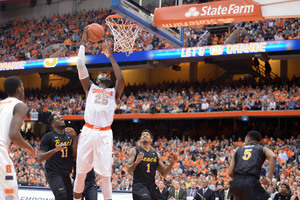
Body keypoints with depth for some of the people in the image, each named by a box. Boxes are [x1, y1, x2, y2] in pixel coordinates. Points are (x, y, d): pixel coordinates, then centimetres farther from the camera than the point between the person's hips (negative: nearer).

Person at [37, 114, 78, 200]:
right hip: (53, 173, -7)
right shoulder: (48, 136, -4)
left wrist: (75, 136, -9)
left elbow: (75, 155, -1)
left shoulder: (70, 137, 12)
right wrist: (55, 150, -26)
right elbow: (39, 158, -11)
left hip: (66, 174, 7)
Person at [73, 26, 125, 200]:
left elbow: (121, 79, -7)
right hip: (88, 132, 1)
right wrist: (83, 43, 11)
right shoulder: (90, 88, 17)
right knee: (81, 170, 4)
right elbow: (81, 65, 9)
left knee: (105, 172, -1)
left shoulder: (114, 92, 14)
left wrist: (111, 57, 0)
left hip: (105, 134, -1)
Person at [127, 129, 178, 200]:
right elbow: (129, 170, -6)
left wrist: (172, 164, -4)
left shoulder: (156, 154, 13)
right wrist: (136, 162, -25)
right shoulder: (134, 151, 2)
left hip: (152, 185, 5)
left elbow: (163, 173, 11)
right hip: (139, 185, -5)